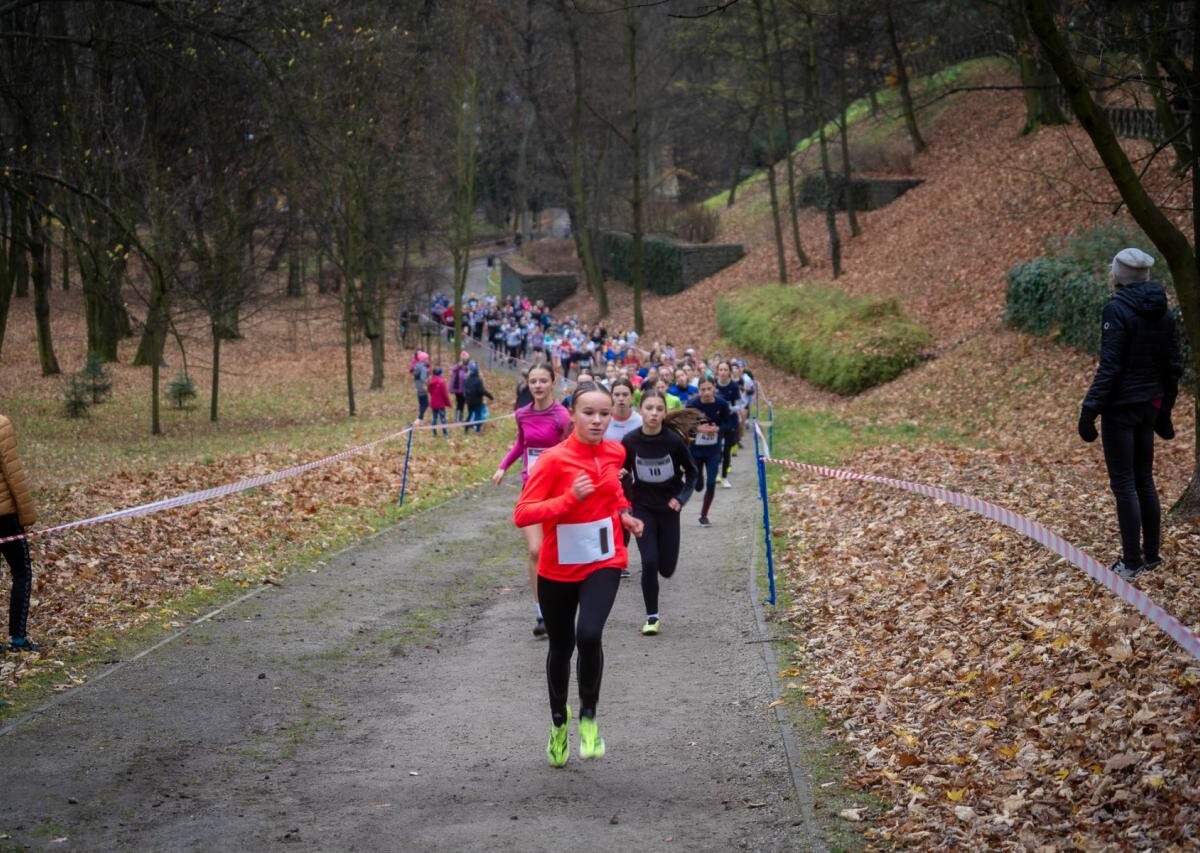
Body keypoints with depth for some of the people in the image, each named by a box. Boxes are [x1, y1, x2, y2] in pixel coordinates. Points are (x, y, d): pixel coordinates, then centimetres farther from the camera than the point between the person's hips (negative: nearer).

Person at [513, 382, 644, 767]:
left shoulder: (614, 452, -3)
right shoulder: (554, 459, -18)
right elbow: (522, 515, -23)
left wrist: (624, 514, 3)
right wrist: (570, 498, -32)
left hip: (603, 563, 1)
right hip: (558, 569, -1)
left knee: (589, 634, -23)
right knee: (560, 648, 14)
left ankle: (588, 716, 0)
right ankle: (558, 721, 40)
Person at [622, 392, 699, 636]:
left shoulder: (674, 440, -15)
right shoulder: (630, 441, -12)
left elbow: (691, 471, 0)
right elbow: (624, 473, 4)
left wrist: (681, 498, -11)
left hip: (668, 508, 0)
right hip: (643, 508, 0)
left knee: (666, 568, 3)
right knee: (649, 562, -12)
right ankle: (652, 617, 4)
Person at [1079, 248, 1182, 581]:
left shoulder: (1117, 310, -16)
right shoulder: (1162, 313, 6)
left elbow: (1110, 366, -20)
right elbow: (1173, 366, 10)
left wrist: (1090, 409, -18)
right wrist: (1164, 409, 20)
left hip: (1121, 407, -7)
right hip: (1149, 406, 7)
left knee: (1124, 484, -1)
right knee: (1145, 480, 16)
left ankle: (1132, 562, 2)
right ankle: (1151, 554, 21)